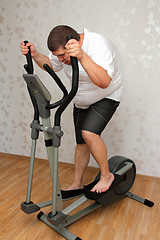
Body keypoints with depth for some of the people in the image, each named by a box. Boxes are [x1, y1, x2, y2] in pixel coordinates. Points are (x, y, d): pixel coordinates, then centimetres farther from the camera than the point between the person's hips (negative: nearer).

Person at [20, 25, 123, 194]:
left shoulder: (98, 45, -32)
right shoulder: (63, 49, -11)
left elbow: (103, 82, -46)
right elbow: (50, 65, 8)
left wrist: (82, 56, -58)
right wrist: (34, 54, -10)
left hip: (107, 97, -6)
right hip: (82, 102, 6)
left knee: (89, 133, -27)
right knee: (81, 143, 7)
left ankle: (106, 175, -4)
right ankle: (77, 184, 24)